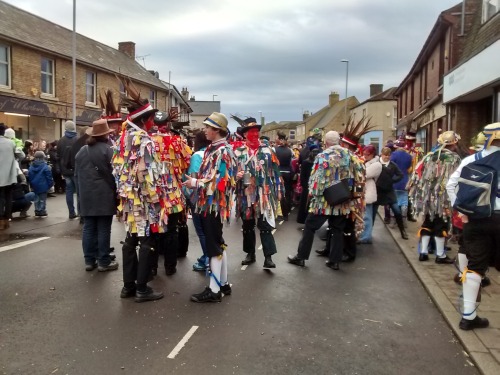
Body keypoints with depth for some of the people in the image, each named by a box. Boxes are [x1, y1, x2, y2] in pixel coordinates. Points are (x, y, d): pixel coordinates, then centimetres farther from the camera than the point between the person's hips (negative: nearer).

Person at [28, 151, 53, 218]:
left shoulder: (31, 167, 4)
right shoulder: (45, 167, -13)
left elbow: (29, 177, 10)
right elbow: (49, 177, -12)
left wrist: (32, 185, 18)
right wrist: (51, 184, -1)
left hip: (35, 186, 5)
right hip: (43, 186, -5)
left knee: (36, 199, 14)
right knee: (42, 199, 2)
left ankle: (37, 212, 17)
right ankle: (42, 212, 4)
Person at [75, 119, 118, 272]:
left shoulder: (81, 151, 12)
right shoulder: (107, 150, -9)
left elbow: (77, 175, 17)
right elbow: (113, 174, -10)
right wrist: (115, 192, 1)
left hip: (86, 197, 6)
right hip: (103, 196, -6)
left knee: (88, 228, 10)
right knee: (103, 229, 0)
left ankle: (89, 260, 16)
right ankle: (103, 262, 6)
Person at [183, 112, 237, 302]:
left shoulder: (222, 151, -16)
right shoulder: (213, 149, 14)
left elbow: (219, 181, -23)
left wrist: (195, 183, -14)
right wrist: (196, 181, 6)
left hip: (214, 204, -10)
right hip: (208, 203, 10)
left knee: (213, 246, -3)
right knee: (218, 244, 16)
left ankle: (214, 290, 7)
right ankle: (223, 283, 27)